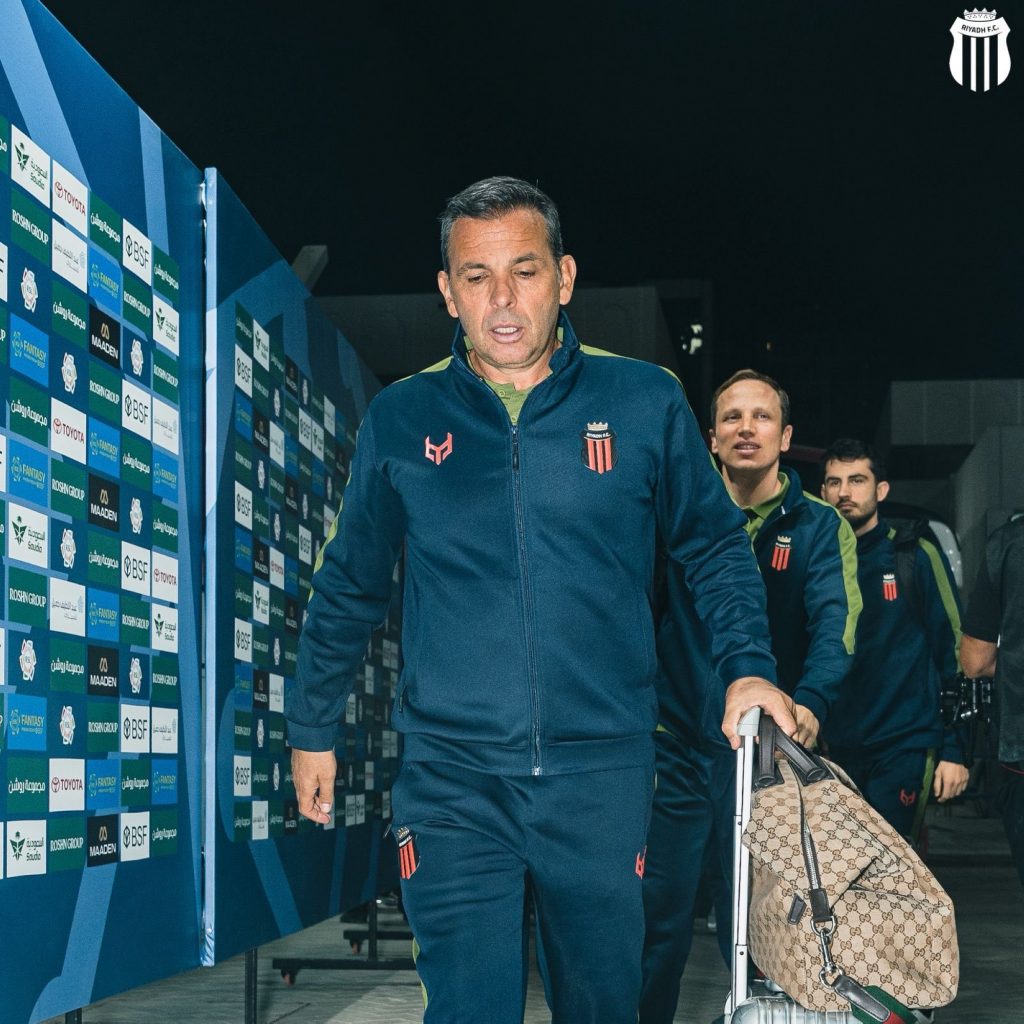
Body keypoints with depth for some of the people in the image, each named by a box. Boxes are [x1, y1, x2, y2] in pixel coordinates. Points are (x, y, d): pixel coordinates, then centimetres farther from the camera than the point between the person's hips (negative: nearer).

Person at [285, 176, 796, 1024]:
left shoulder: (644, 401, 1)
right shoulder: (401, 419, 4)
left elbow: (716, 546, 12)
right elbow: (348, 586, 14)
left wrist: (748, 667, -2)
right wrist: (313, 730, 17)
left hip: (603, 772, 1)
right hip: (452, 777, 0)